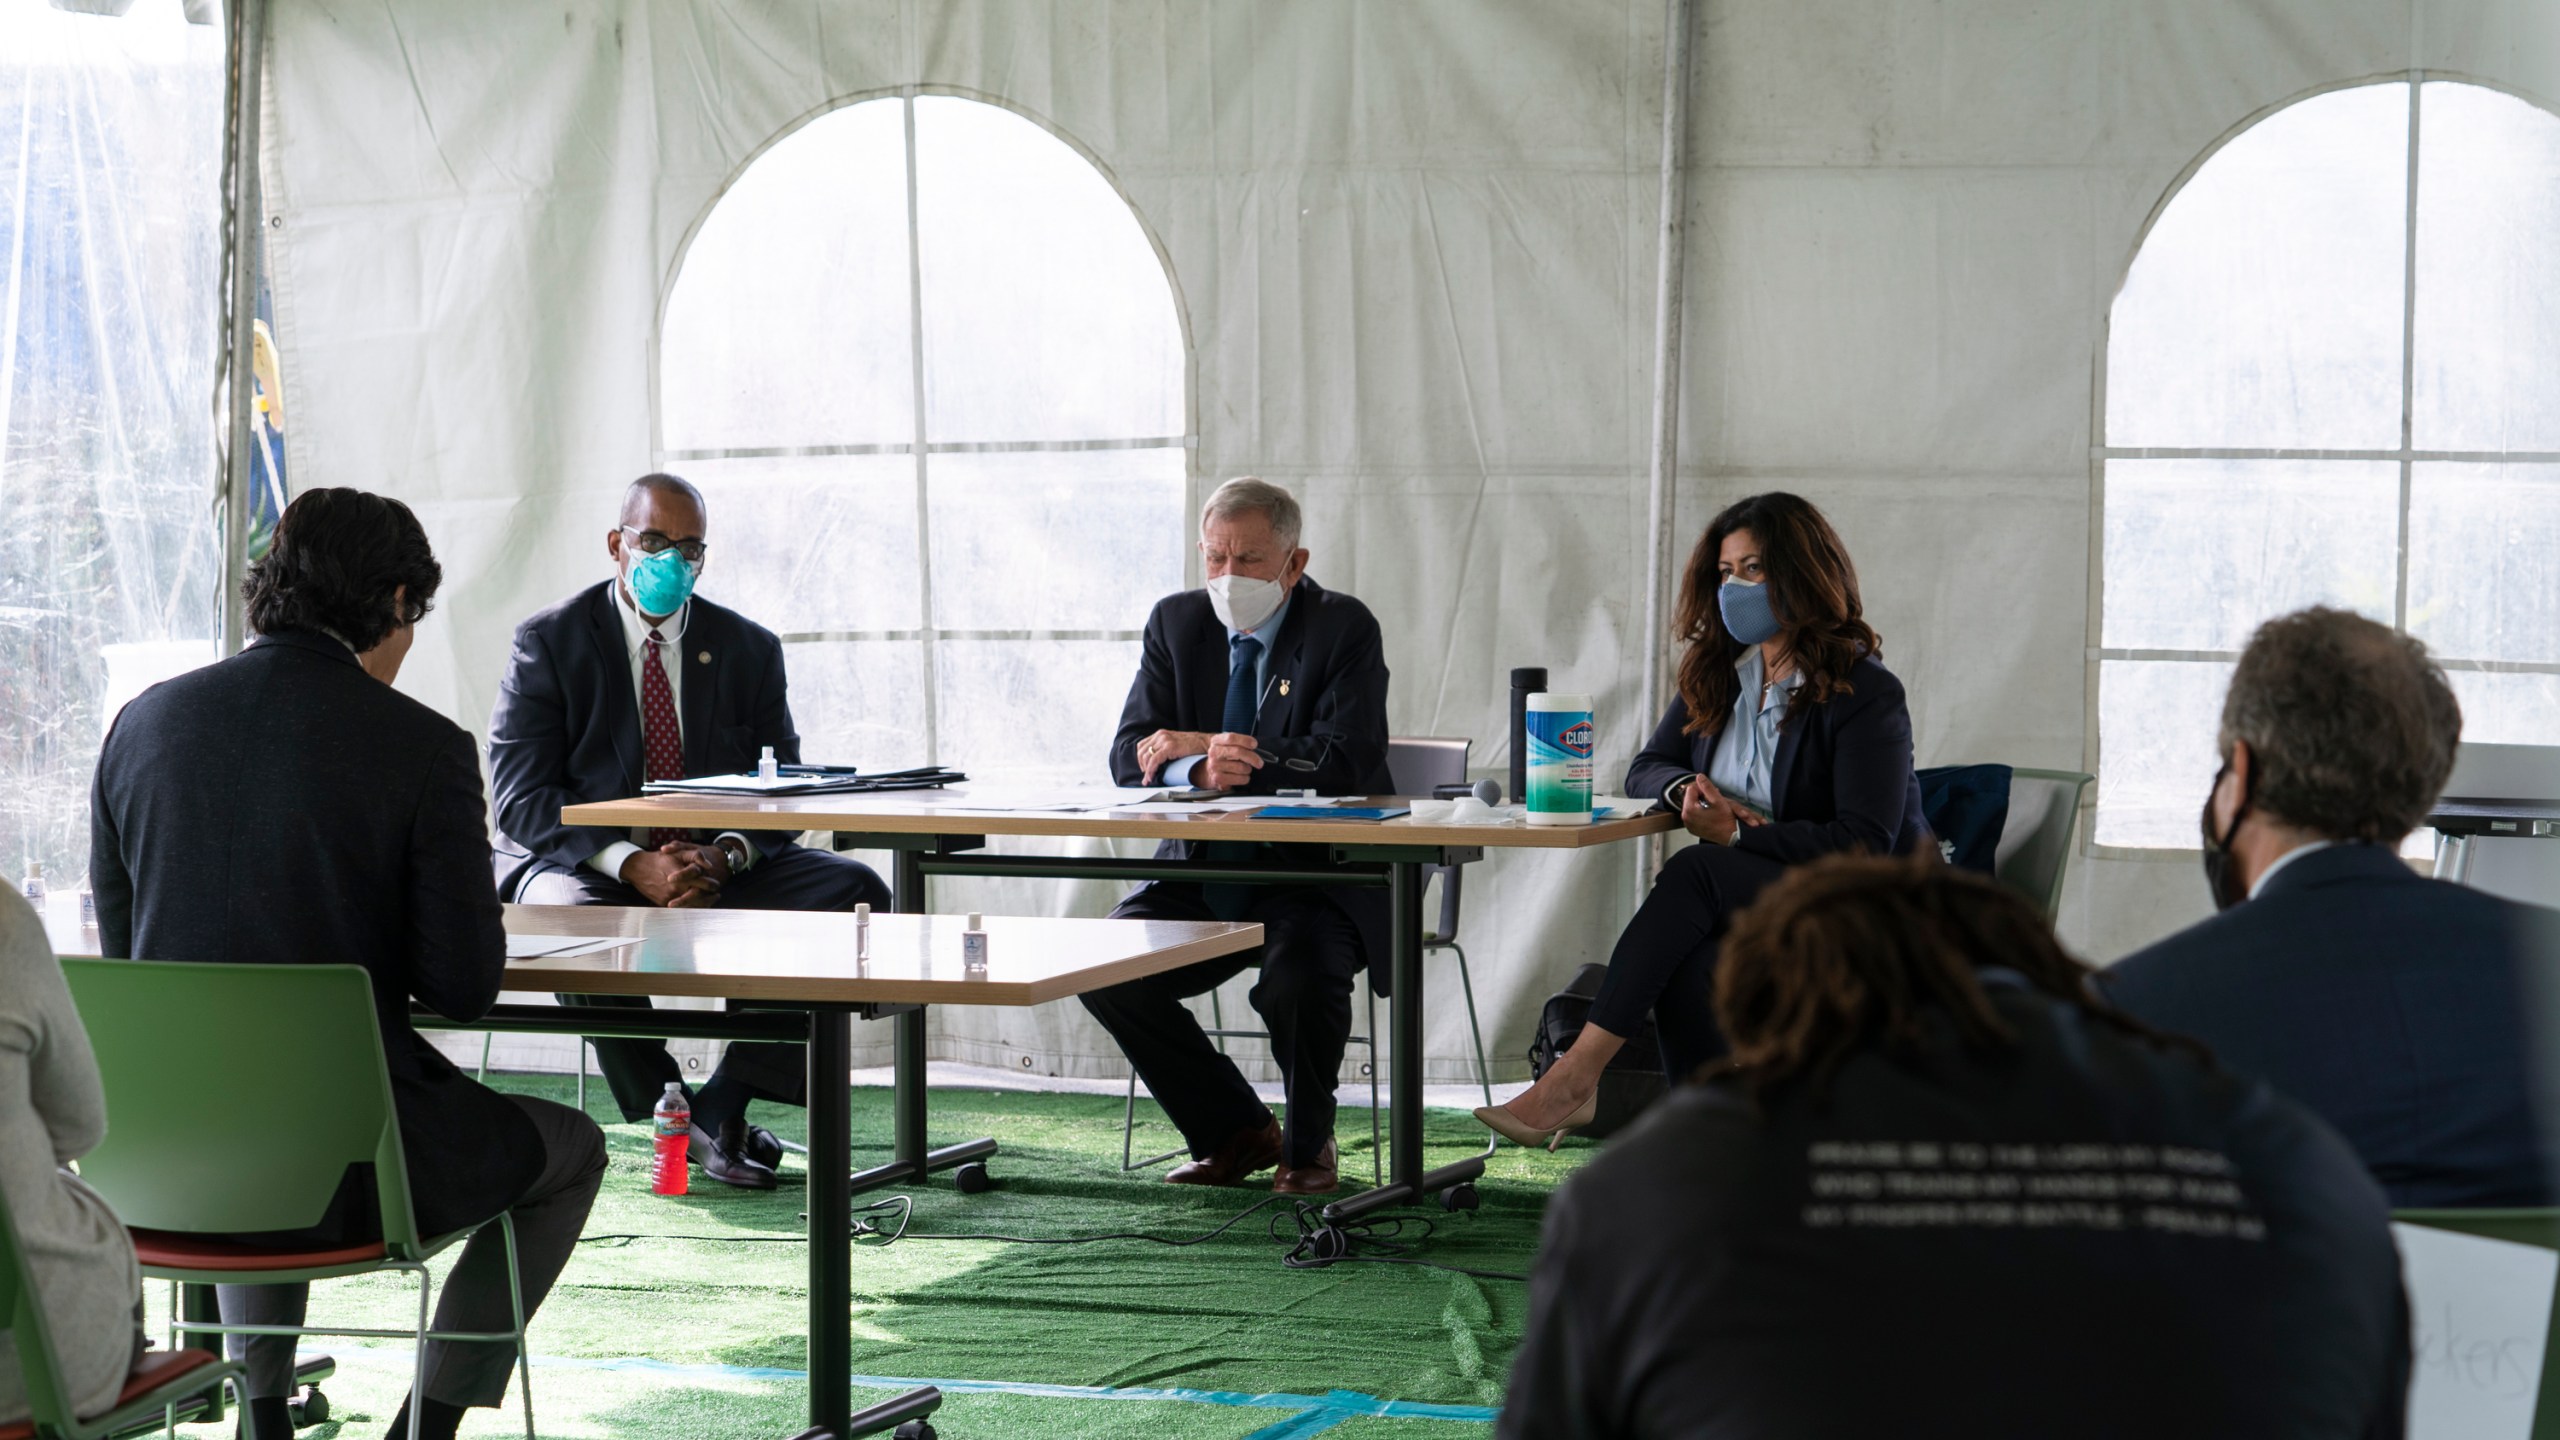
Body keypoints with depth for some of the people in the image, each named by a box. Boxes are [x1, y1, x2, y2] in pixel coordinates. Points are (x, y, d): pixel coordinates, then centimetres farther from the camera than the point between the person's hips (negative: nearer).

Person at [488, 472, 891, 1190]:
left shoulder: (750, 648, 8)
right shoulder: (550, 642, -2)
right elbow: (523, 800, -10)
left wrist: (723, 856, -20)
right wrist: (632, 864, -26)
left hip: (715, 868, 3)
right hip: (585, 866, -3)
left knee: (856, 890, -21)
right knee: (574, 916, -39)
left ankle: (727, 1098, -22)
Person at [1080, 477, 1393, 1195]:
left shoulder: (1344, 629, -8)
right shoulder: (1177, 623, 5)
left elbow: (1347, 762, -20)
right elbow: (1131, 758, -2)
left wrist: (1199, 746, -20)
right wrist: (1200, 770, -26)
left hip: (1315, 874, -5)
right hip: (1202, 871, 5)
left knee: (1300, 970, -34)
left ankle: (1308, 1145, -3)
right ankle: (1236, 1132, 4)